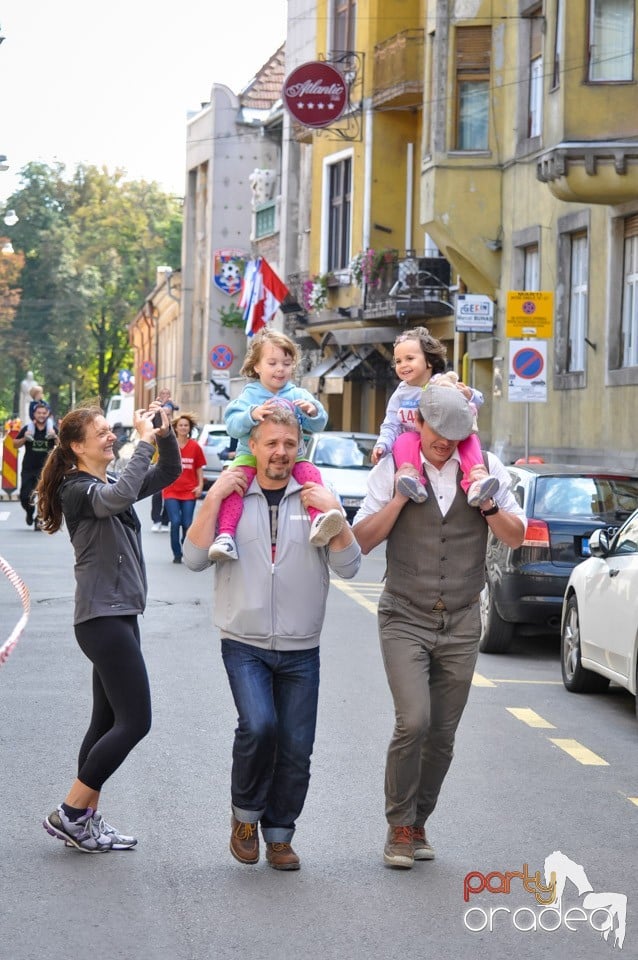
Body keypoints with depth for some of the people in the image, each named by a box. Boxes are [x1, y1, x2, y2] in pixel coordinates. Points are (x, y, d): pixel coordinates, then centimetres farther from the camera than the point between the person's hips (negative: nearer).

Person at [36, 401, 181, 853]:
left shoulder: (110, 484, 16)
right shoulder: (78, 490, -12)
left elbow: (169, 473, 19)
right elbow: (119, 497, -34)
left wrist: (166, 435, 1)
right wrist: (145, 441, -27)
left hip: (120, 616, 10)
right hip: (102, 617, -10)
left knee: (108, 722, 11)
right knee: (135, 721, -11)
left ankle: (87, 820, 15)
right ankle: (68, 813, -5)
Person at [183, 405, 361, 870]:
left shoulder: (315, 498, 5)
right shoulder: (231, 496, 4)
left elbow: (348, 566, -2)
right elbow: (195, 558, -6)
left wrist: (334, 513, -13)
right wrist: (213, 498, -12)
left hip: (301, 649, 2)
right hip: (245, 644, -2)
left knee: (296, 748, 1)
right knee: (259, 726, -22)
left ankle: (279, 834, 19)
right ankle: (245, 814, 2)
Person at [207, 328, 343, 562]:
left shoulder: (298, 395, 10)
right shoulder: (248, 396, 5)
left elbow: (318, 425, 5)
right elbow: (232, 426, -8)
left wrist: (313, 411, -19)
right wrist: (251, 415, -29)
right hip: (251, 455, -1)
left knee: (310, 472, -28)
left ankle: (319, 520, -46)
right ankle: (225, 535, -38)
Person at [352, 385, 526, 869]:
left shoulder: (486, 466, 4)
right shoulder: (393, 468, -1)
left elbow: (516, 536, 7)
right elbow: (362, 539, -2)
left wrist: (488, 505, -12)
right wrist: (400, 498, -15)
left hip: (461, 624, 3)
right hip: (405, 619, -2)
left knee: (443, 734, 6)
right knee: (413, 721, -17)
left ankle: (418, 823, 23)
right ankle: (400, 826, -2)